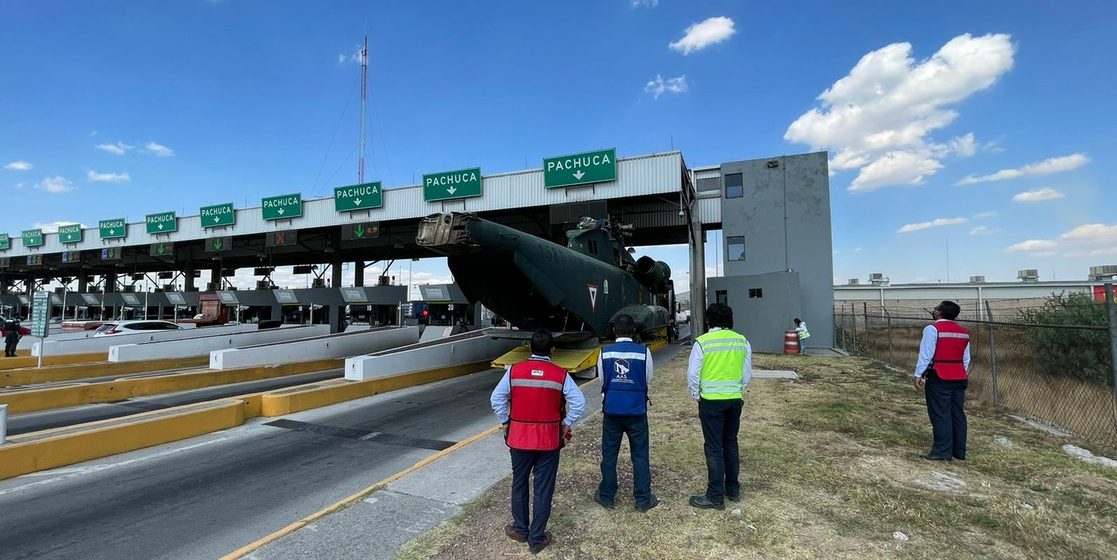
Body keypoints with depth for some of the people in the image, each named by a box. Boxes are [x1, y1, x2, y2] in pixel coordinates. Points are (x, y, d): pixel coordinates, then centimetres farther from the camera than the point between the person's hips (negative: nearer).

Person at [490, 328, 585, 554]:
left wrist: (505, 422, 7)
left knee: (519, 484, 20)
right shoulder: (561, 375, -10)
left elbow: (496, 399, -6)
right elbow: (579, 403, -12)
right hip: (549, 440, -1)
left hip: (519, 437, 1)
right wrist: (565, 424, 1)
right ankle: (536, 539, 21)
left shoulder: (514, 370, -8)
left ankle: (520, 530, 35)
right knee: (543, 489, 11)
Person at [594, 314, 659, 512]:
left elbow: (602, 380, 3)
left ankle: (606, 497, 26)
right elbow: (648, 379, 0)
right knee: (640, 455, 11)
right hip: (636, 410, -1)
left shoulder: (605, 353, -7)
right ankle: (643, 500, 20)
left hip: (611, 409, 1)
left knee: (609, 454, 14)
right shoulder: (643, 352, -11)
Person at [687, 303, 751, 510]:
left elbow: (693, 375, -10)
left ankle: (715, 497, 10)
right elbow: (747, 374, 7)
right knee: (731, 444, 18)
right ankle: (733, 490, 30)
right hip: (735, 400, 5)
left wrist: (696, 396, 5)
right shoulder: (742, 341, 1)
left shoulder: (702, 342, -13)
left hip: (711, 401, -5)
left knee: (714, 448, 3)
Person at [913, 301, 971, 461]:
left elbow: (926, 354, -15)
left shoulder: (933, 329, -12)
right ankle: (959, 451, 18)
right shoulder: (963, 332, 12)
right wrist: (962, 375, 23)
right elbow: (966, 358, 16)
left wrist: (918, 374, -10)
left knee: (940, 415, -4)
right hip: (959, 378, 7)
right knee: (958, 414, 11)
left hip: (939, 378, -7)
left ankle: (942, 451, -2)